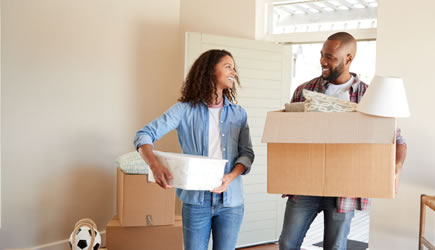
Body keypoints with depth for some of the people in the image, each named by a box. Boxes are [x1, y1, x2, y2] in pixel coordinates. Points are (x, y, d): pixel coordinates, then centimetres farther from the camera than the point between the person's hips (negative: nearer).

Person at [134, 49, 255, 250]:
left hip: (230, 199, 3)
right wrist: (154, 166, -26)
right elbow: (145, 135, -7)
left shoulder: (238, 114, 9)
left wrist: (231, 177, -15)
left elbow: (247, 153, 5)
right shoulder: (185, 109, -1)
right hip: (196, 199, -2)